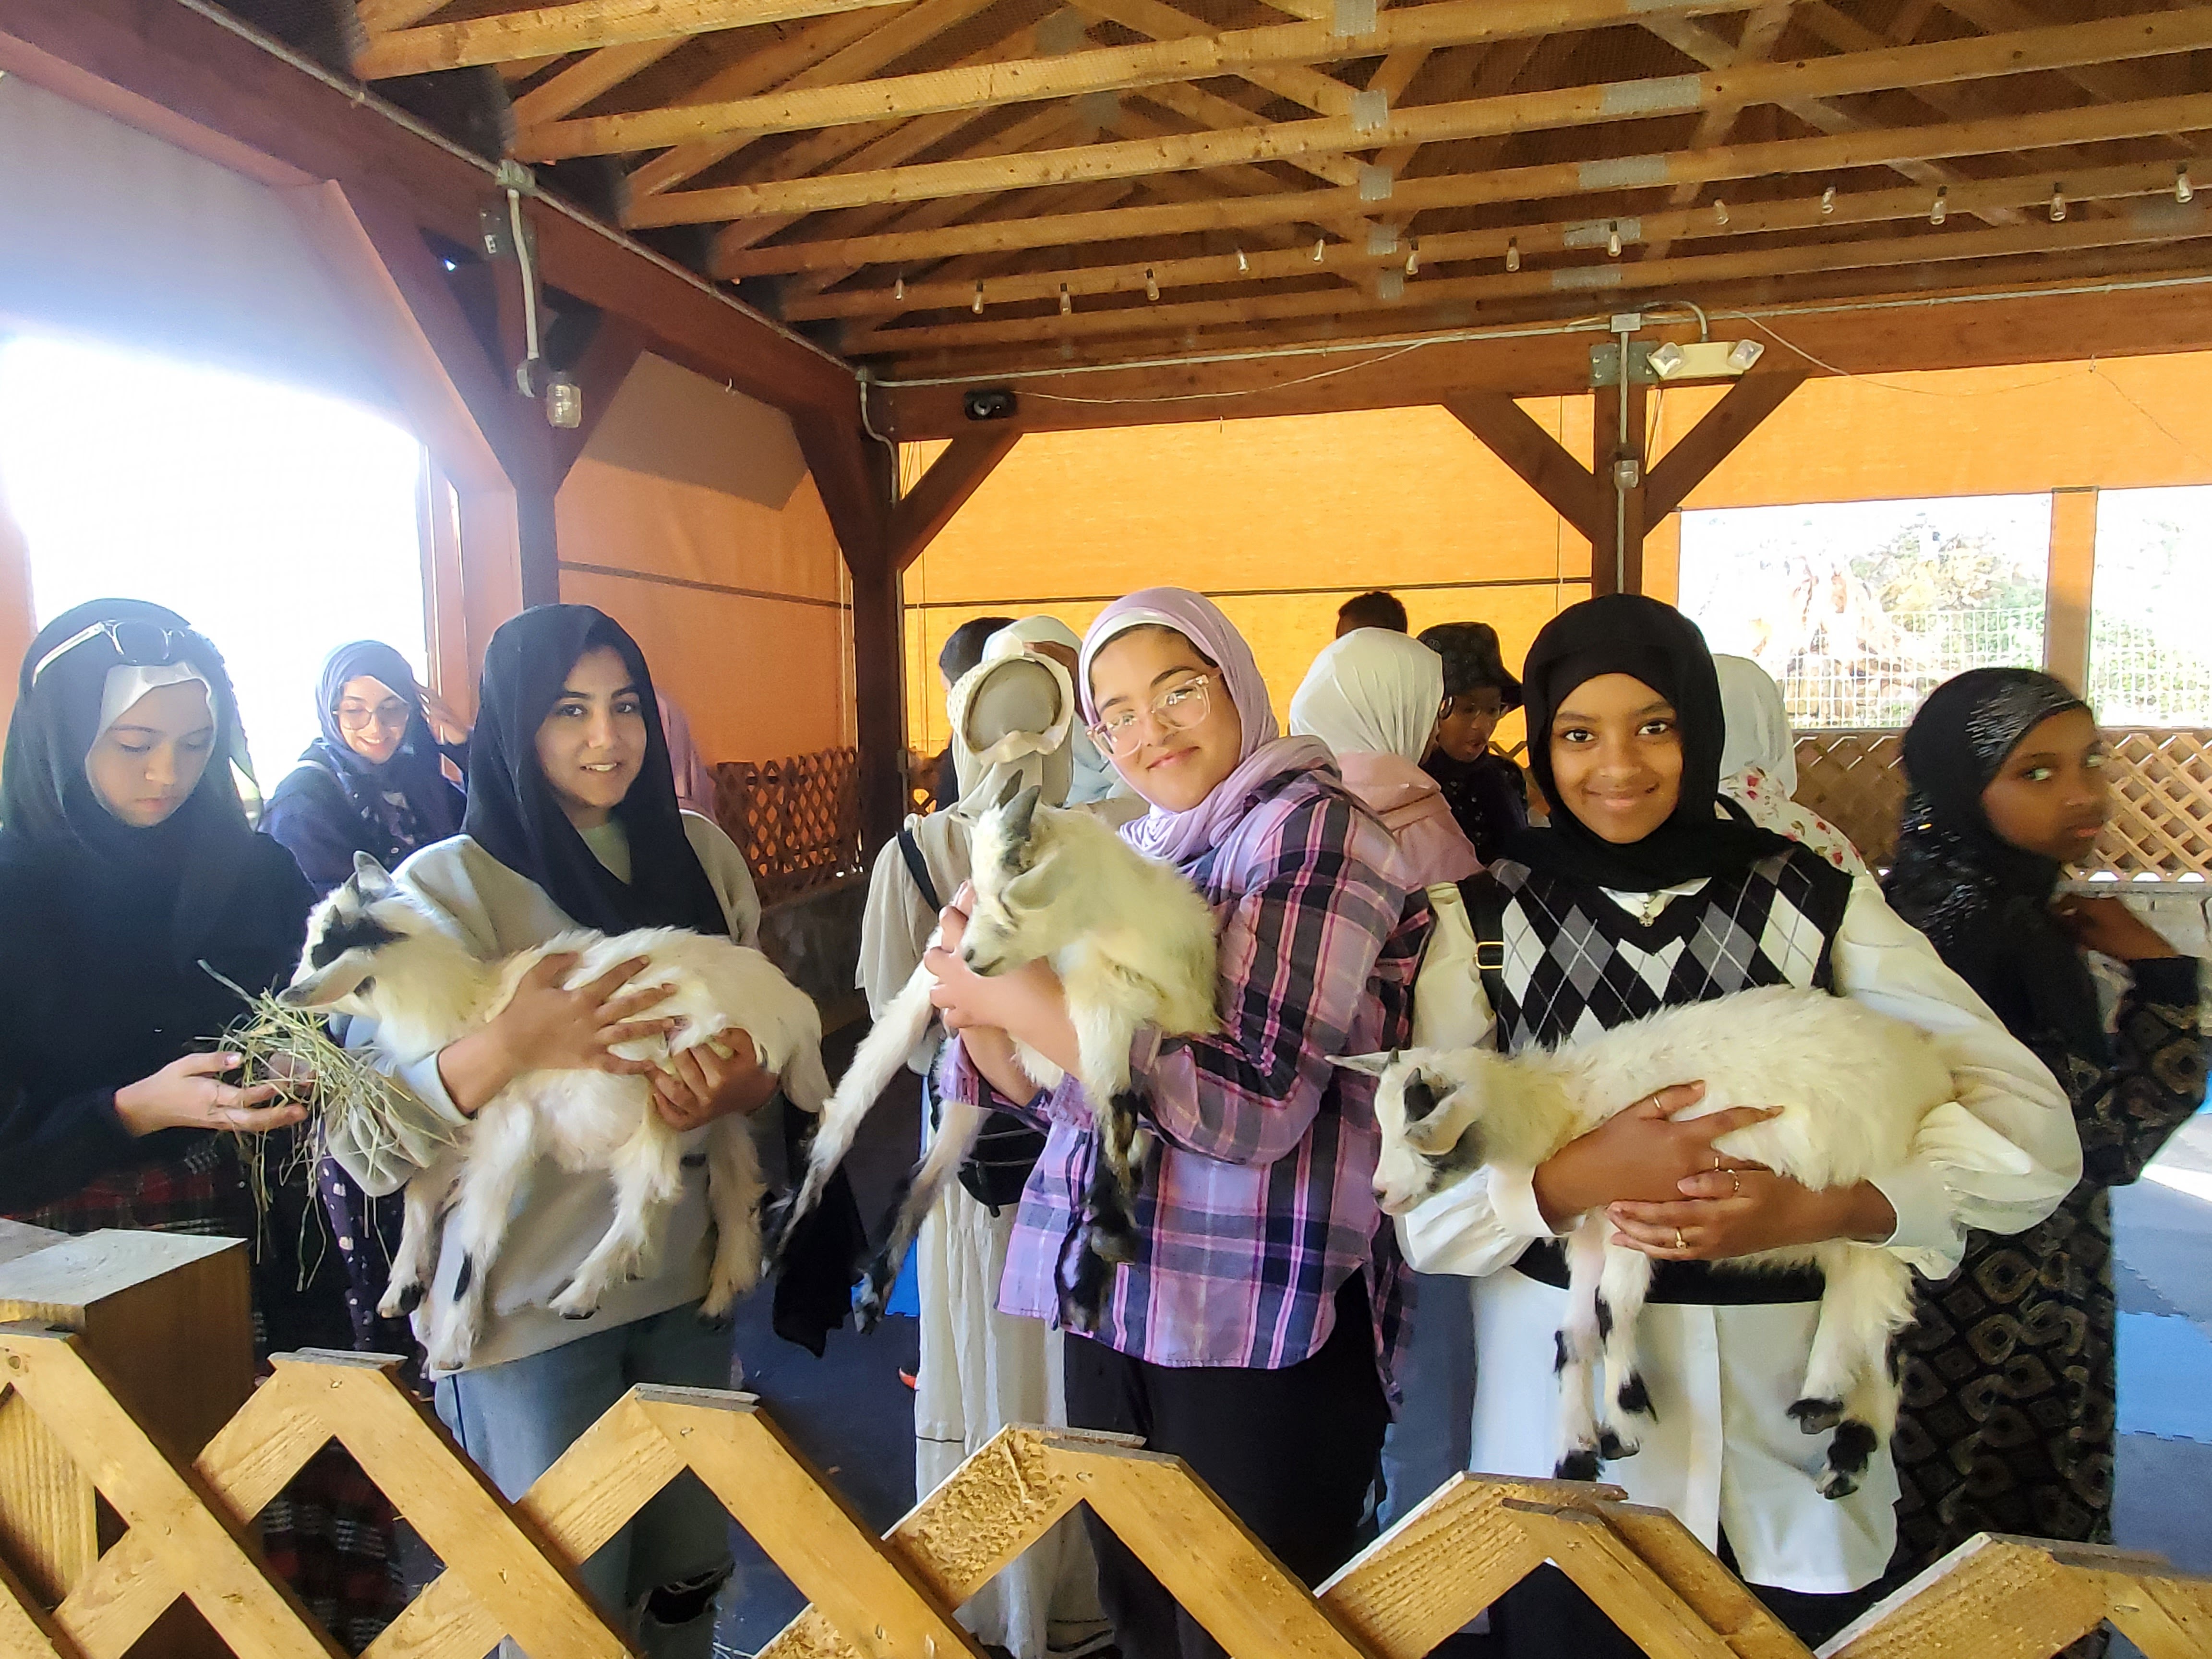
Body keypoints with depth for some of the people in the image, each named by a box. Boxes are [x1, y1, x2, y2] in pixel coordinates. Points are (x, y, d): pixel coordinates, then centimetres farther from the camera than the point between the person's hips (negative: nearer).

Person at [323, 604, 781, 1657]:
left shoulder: (701, 856, 2)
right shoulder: (449, 883, -12)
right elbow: (362, 1148, -18)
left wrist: (739, 1086, -14)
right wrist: (507, 1046, -34)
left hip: (684, 1285, 4)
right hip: (530, 1308, -4)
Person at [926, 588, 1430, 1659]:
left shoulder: (1311, 826, -12)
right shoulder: (1130, 857, 10)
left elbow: (1255, 1106, -22)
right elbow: (1066, 1095, 10)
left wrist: (1032, 1003, -20)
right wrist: (980, 1011, -9)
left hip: (1261, 1325, -7)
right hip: (1114, 1303, 7)